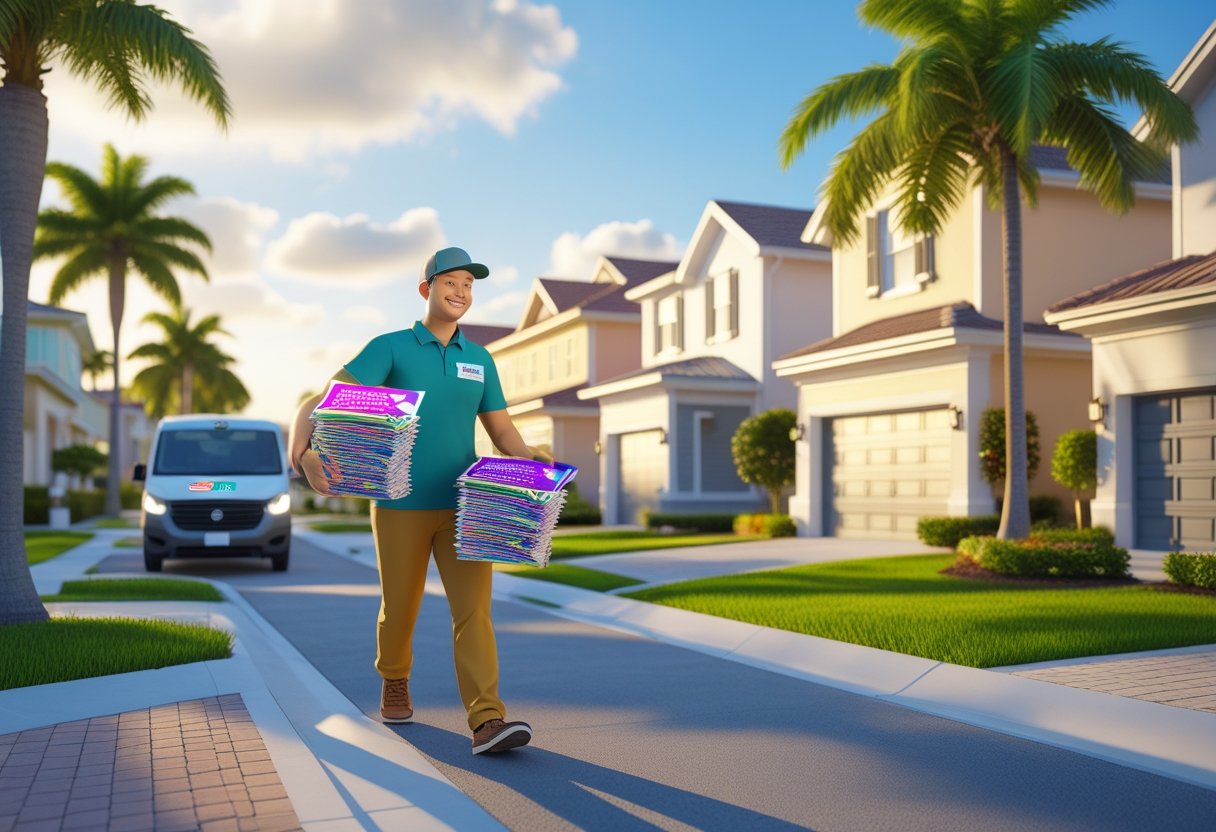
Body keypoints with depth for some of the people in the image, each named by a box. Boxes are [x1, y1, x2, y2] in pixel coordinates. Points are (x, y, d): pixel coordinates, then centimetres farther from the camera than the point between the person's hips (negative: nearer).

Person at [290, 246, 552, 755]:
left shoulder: (479, 360, 11)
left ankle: (487, 720, -16)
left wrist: (532, 459, -11)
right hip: (400, 506, -2)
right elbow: (322, 403, -12)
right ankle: (394, 683, 41)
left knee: (473, 607, -11)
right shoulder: (390, 348, -2)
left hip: (463, 507, 2)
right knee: (399, 608, 12)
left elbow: (503, 432, 12)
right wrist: (303, 454, -31)